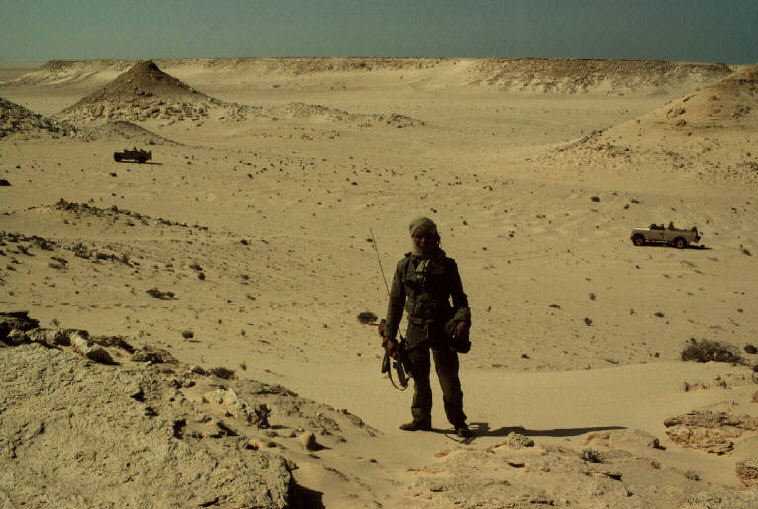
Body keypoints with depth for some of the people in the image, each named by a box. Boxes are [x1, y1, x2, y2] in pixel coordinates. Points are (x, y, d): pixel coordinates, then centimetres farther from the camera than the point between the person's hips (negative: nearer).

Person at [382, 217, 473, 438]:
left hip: (442, 328, -2)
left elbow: (460, 299, 8)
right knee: (419, 378, 10)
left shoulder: (447, 265, 3)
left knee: (449, 378, -4)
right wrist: (389, 336, 8)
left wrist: (463, 320, -12)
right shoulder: (404, 266, 7)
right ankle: (421, 419, 25)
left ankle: (458, 422, 8)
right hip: (416, 327, 2)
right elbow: (395, 303, 11)